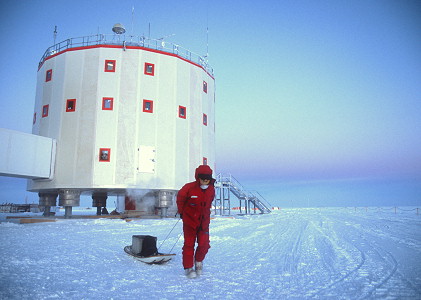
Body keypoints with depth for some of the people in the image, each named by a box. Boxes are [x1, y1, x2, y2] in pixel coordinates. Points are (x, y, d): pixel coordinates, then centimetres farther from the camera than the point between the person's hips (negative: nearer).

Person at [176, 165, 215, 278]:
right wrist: (181, 212, 9)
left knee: (204, 244, 0)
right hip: (190, 220, -3)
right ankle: (188, 268, 17)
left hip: (204, 221, 3)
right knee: (189, 244, 2)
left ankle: (198, 261, 28)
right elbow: (180, 198, 1)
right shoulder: (189, 188, -18)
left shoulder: (211, 190, -3)